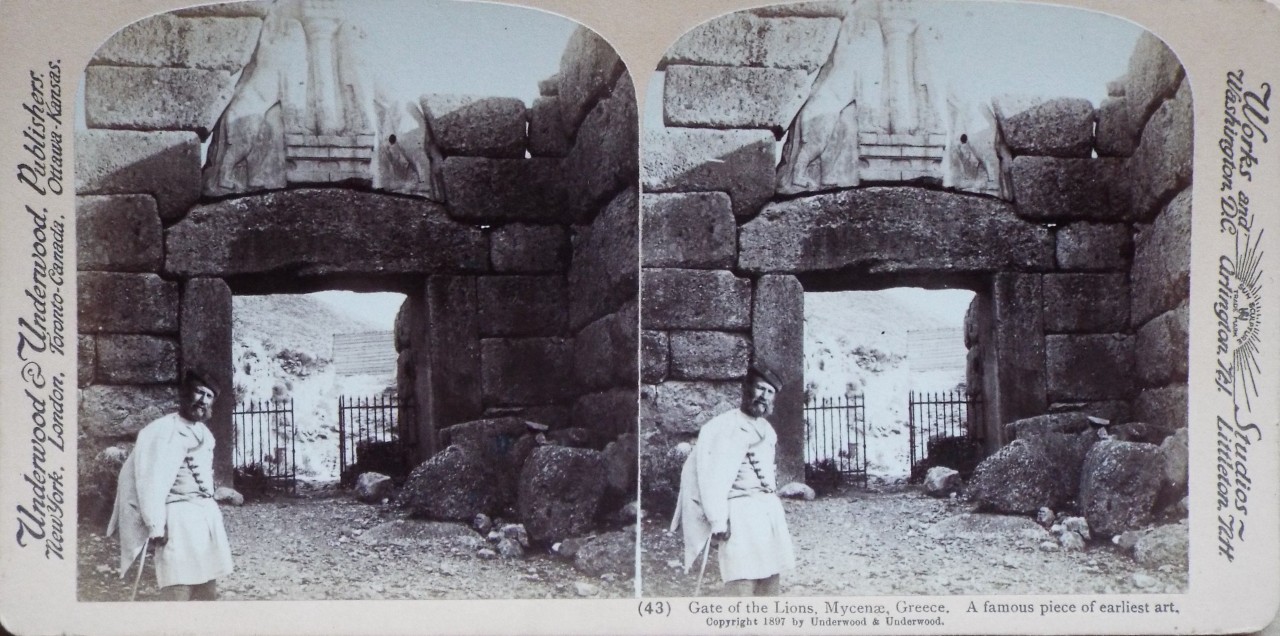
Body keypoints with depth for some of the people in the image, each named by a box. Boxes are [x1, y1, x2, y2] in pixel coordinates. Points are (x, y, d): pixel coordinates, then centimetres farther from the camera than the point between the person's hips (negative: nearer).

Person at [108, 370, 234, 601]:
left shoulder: (204, 434, 14)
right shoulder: (162, 430, -11)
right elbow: (150, 478, -17)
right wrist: (155, 524, -21)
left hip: (207, 514, 8)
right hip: (178, 517, -8)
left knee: (207, 590, 11)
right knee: (178, 590, -12)